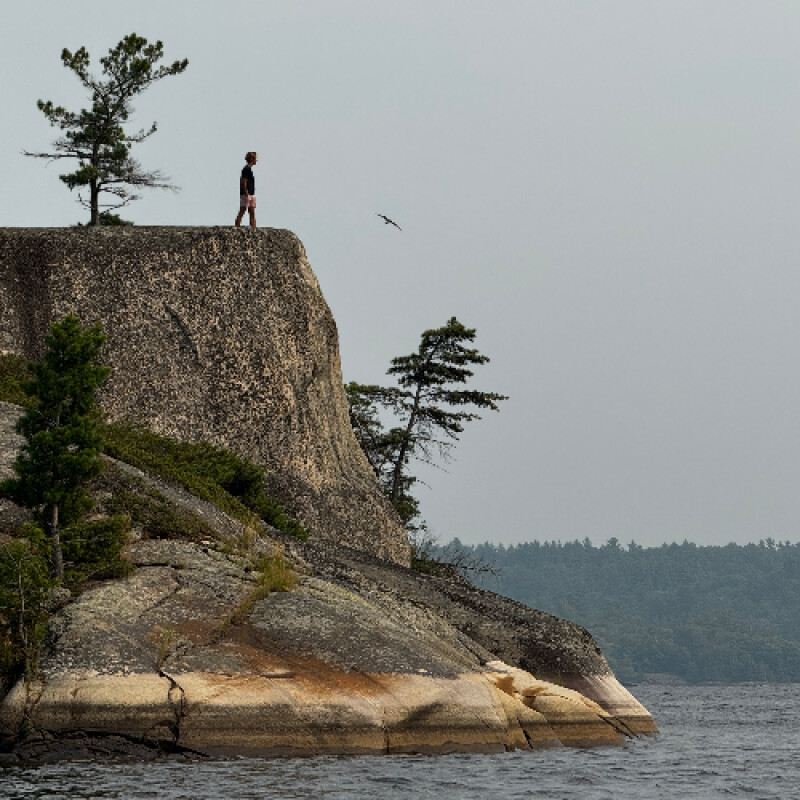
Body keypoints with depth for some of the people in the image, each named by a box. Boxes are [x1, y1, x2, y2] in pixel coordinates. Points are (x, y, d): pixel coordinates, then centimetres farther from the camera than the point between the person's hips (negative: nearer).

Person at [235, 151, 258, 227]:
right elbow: (244, 182, -18)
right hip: (246, 195, -10)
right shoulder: (247, 169, -13)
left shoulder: (249, 169, 16)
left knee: (252, 214, 7)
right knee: (241, 213, -7)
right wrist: (246, 194, -21)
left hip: (251, 195, 10)